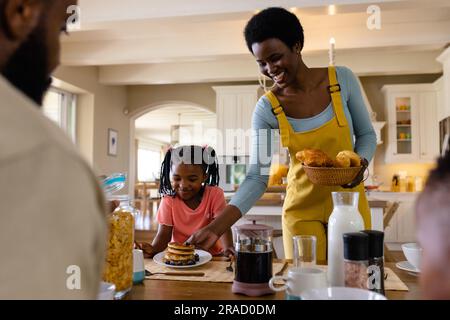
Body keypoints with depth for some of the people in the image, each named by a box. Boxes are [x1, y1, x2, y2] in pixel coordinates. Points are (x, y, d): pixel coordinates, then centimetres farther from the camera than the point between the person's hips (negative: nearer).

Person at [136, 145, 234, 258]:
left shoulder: (215, 195, -9)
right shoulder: (169, 200, -6)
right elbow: (164, 233, -10)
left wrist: (228, 248, -37)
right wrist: (153, 249, -32)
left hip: (212, 255, 0)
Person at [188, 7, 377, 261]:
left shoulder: (342, 79, -10)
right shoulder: (267, 109, -12)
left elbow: (367, 135, 3)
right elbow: (257, 178, -13)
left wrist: (360, 164, -19)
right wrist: (216, 228, -23)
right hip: (302, 209, -1)